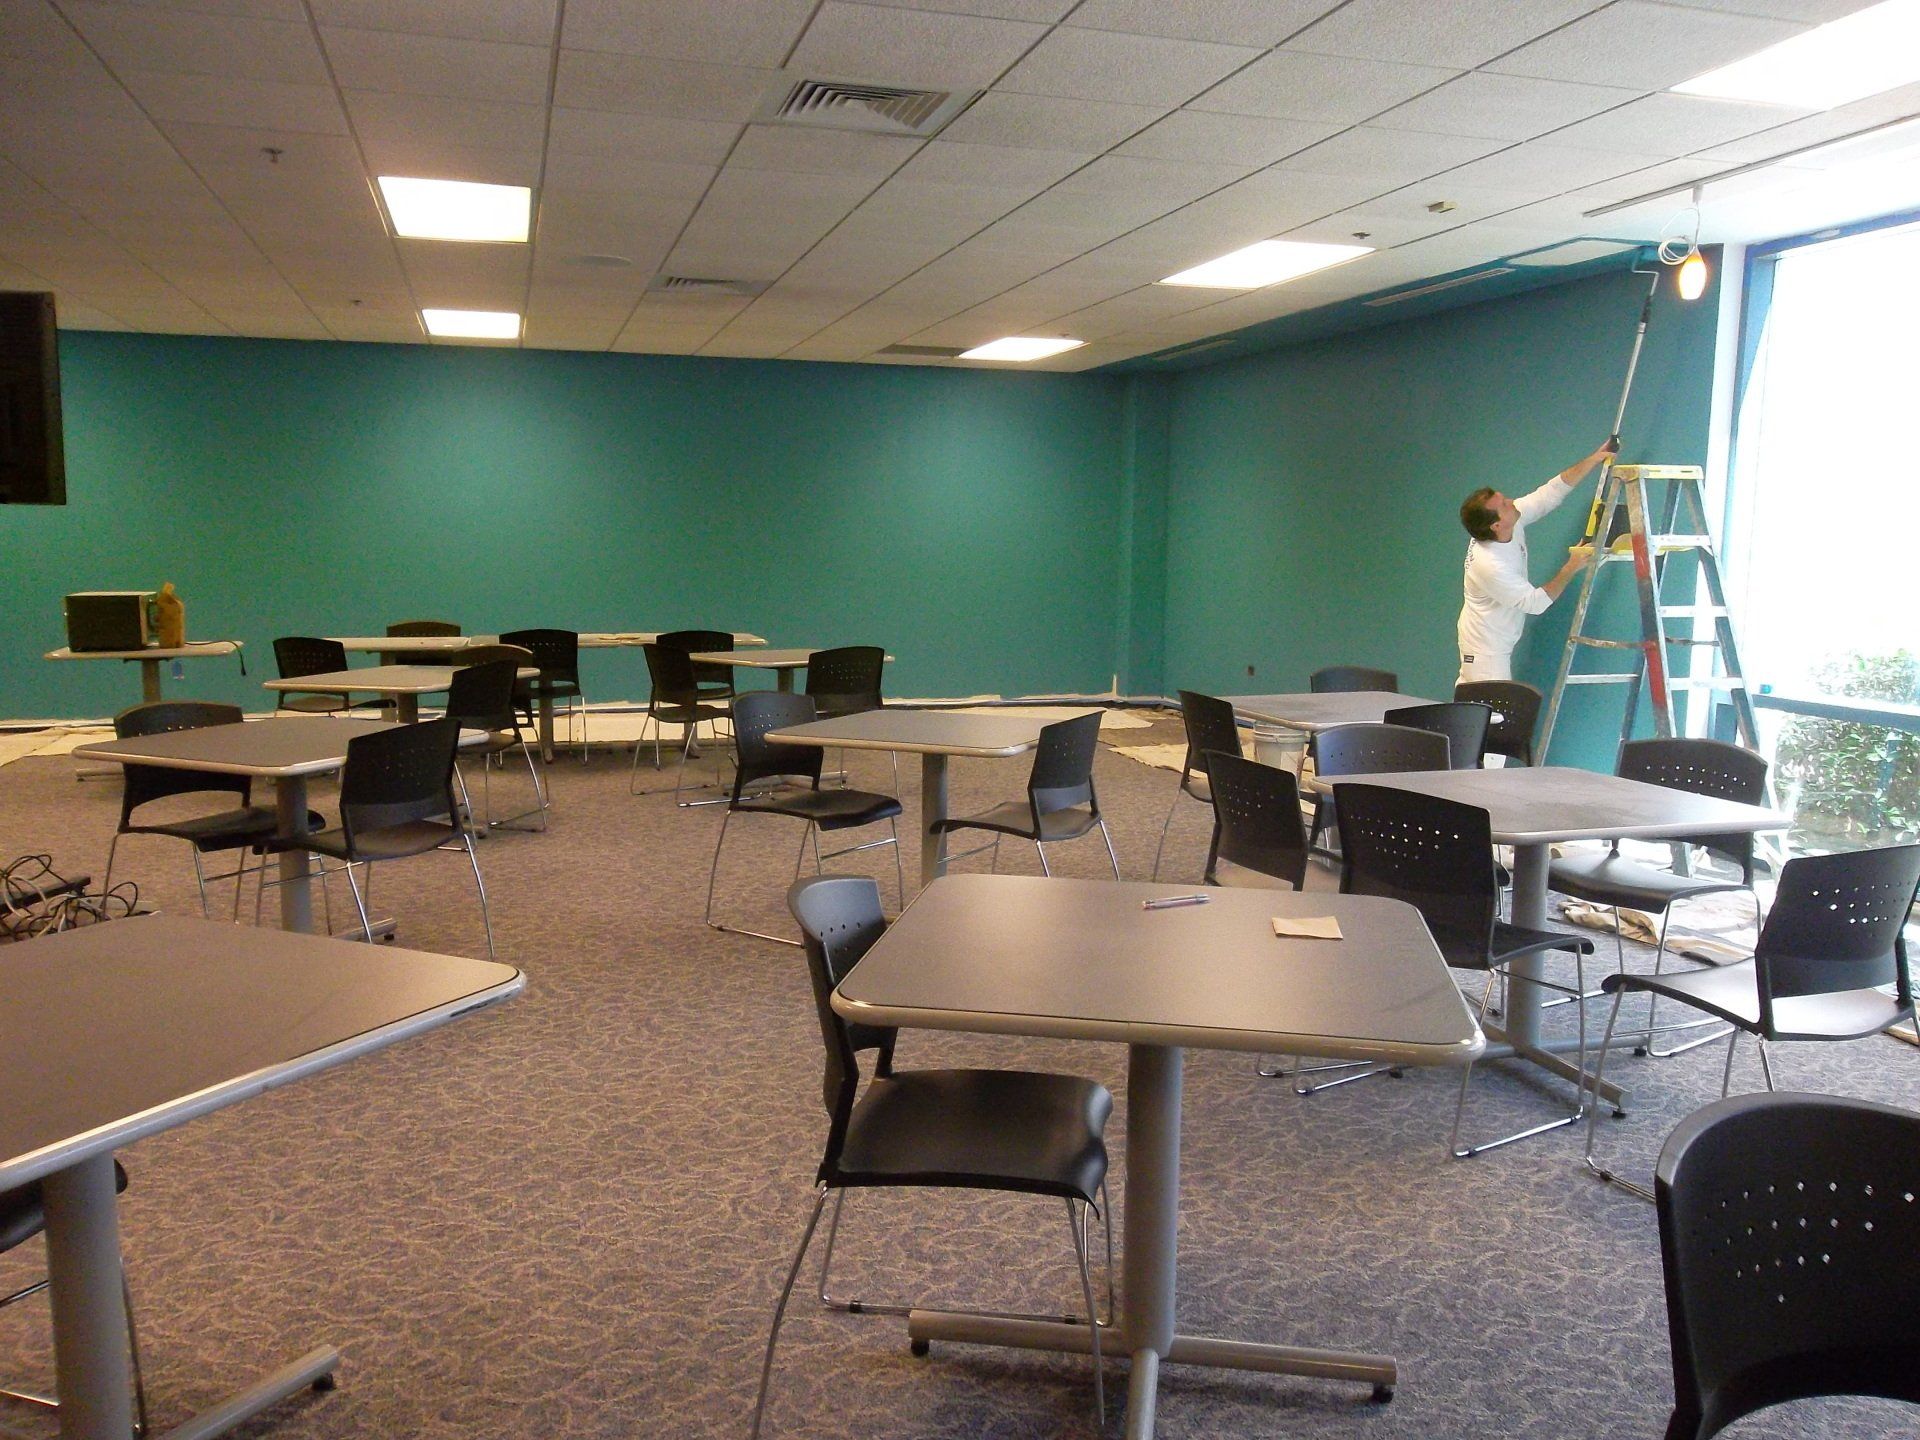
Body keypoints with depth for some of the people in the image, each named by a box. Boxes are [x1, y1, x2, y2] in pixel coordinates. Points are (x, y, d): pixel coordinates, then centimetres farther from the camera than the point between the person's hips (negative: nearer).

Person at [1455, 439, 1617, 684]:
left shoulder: (1514, 519, -10)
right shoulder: (1489, 564, -33)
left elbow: (1552, 492, -3)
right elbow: (1535, 602, -25)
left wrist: (1594, 459, -8)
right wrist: (1572, 568, -21)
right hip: (1486, 652, -9)